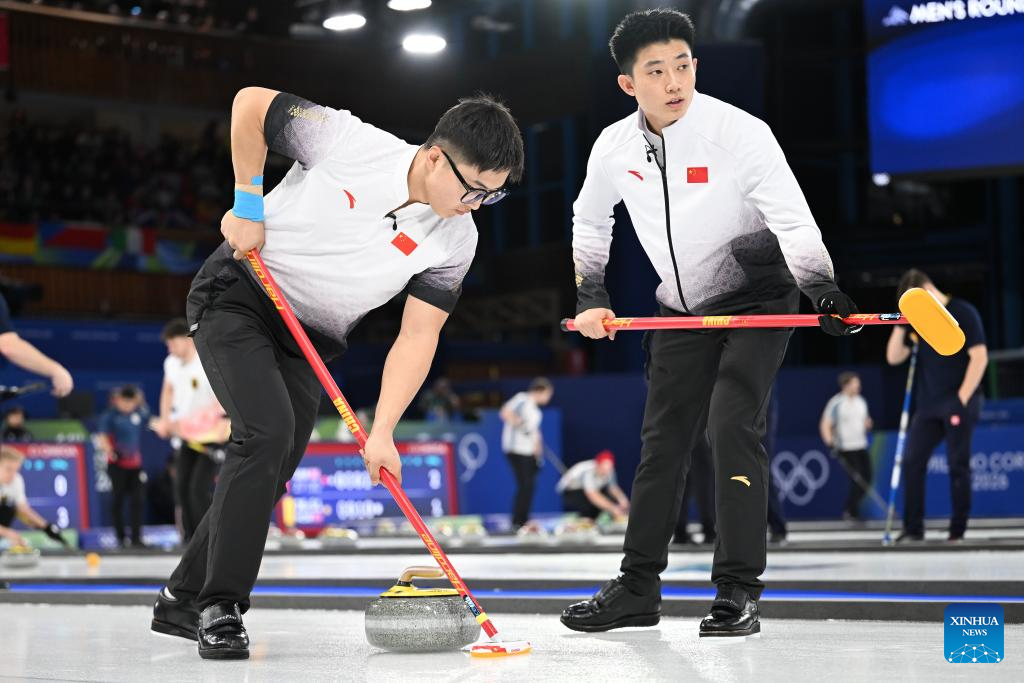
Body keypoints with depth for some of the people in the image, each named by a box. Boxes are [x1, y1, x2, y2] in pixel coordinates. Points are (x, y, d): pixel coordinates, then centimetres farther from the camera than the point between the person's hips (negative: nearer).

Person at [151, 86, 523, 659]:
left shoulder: (456, 242, -13)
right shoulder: (348, 140, -25)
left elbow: (418, 337, -13)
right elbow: (252, 104, -13)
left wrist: (382, 431, -22)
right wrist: (248, 205, -12)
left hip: (309, 343, 5)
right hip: (238, 297, -5)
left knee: (269, 478, 3)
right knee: (268, 432, -23)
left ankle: (183, 599, 22)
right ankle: (219, 606, -15)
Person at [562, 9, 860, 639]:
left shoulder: (742, 133, -23)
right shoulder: (615, 148, -7)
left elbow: (794, 221, -28)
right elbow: (590, 220, 13)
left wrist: (823, 290, -43)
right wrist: (591, 298, 7)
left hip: (757, 300, -5)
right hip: (682, 312, 5)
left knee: (732, 425, -18)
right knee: (662, 440, 6)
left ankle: (739, 592, -10)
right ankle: (639, 588, 17)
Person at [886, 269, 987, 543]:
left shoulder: (963, 312, -7)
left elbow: (979, 357, -12)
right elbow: (894, 357, 12)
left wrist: (963, 398, -15)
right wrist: (901, 325, -2)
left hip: (958, 405, -6)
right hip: (928, 406, 6)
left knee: (958, 465, -3)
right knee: (911, 462, 0)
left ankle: (958, 529, 3)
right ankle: (913, 528, 5)